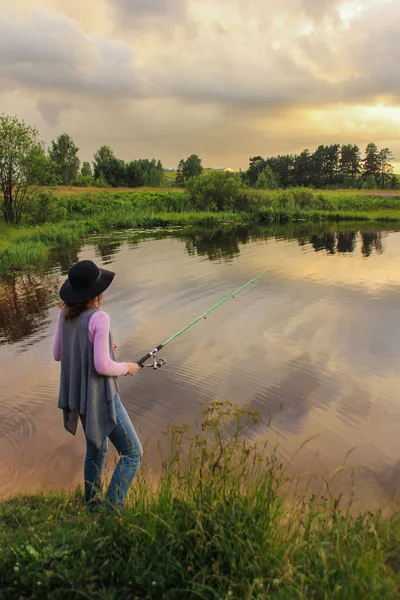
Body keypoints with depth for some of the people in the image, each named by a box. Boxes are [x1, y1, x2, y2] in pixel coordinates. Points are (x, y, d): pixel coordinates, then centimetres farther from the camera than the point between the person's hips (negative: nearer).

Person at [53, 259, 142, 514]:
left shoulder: (65, 314, -1)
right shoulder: (99, 318, -23)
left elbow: (58, 353, 9)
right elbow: (102, 366, -24)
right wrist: (126, 367, -5)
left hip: (78, 394, 8)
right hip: (100, 396, -8)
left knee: (96, 449, 26)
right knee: (132, 453, 5)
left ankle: (93, 505, 39)